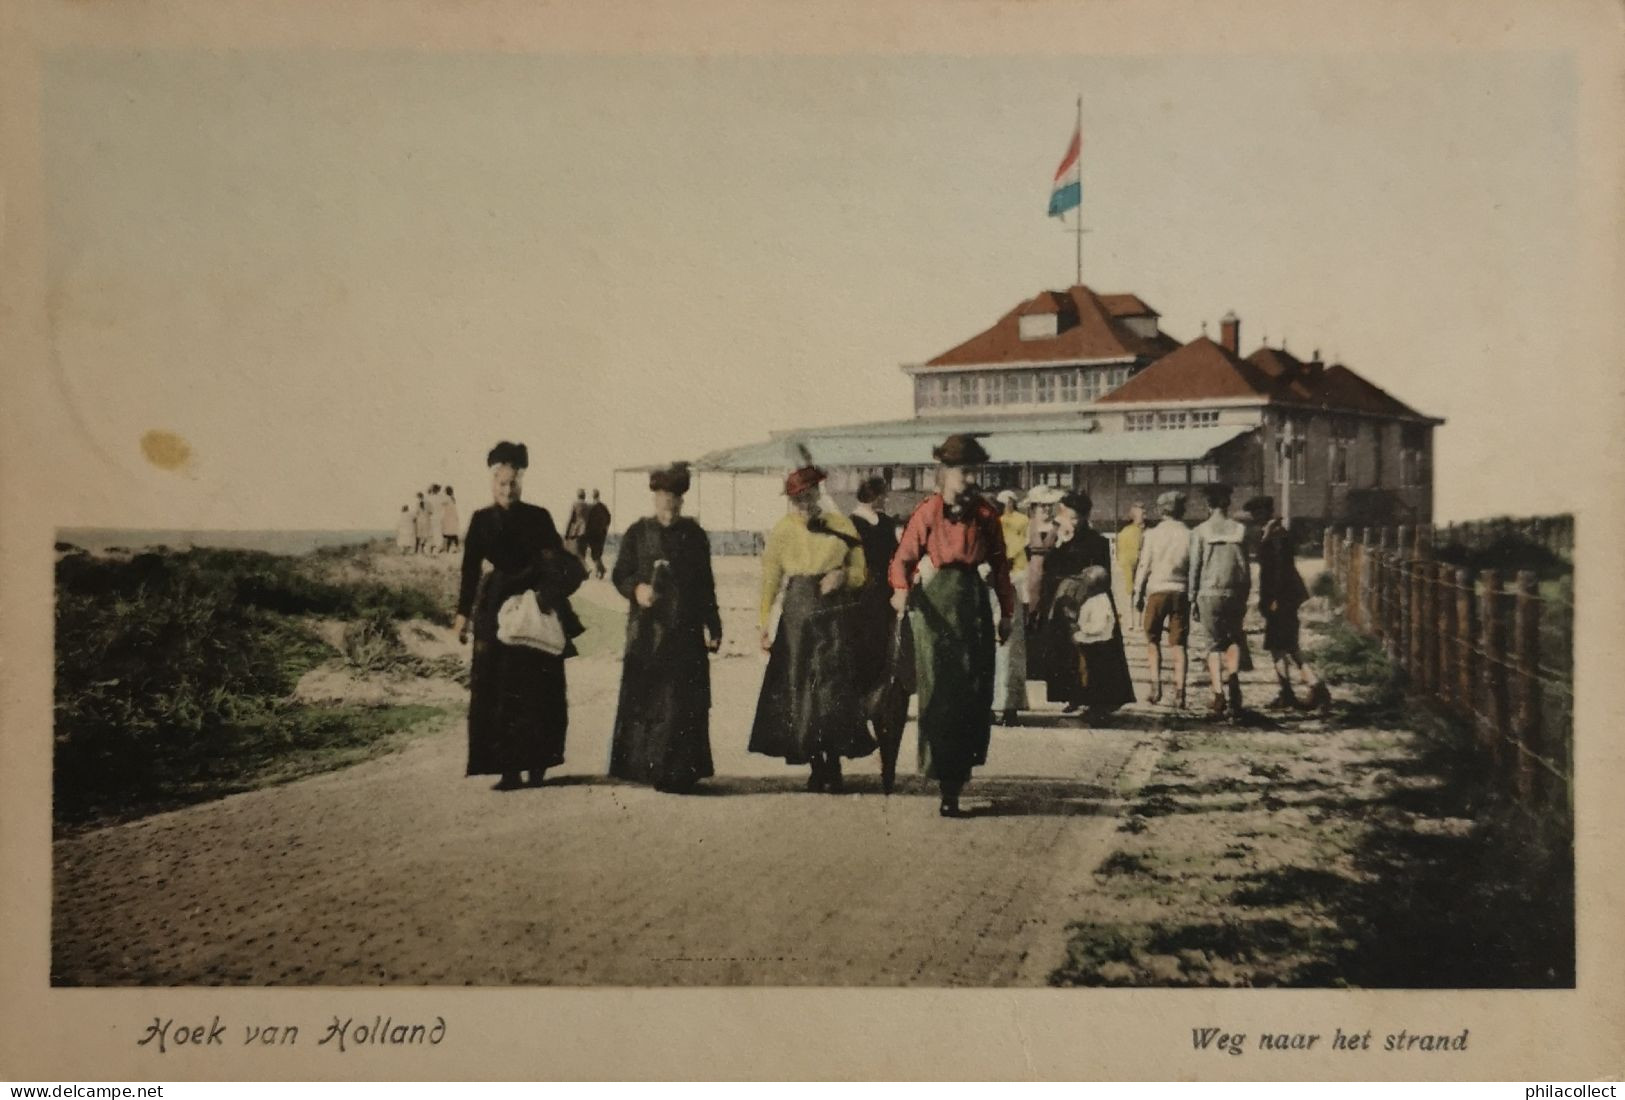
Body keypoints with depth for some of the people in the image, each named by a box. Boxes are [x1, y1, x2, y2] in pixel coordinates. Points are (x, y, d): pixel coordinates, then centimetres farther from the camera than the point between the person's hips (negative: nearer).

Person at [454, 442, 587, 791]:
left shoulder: (538, 517, 3)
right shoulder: (481, 520, 6)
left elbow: (560, 565, 2)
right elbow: (470, 569, 5)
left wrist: (548, 593, -13)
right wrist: (464, 612, 1)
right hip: (496, 609, 1)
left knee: (540, 690, 1)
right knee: (499, 691, -2)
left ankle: (538, 763, 11)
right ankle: (508, 767, 1)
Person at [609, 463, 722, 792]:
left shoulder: (694, 534, 9)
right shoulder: (638, 533, 5)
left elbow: (706, 582, 11)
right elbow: (620, 575, 5)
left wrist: (712, 625, 9)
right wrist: (636, 589, -17)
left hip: (686, 630, 1)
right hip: (648, 631, -1)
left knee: (686, 702, 0)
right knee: (645, 700, -3)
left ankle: (681, 771, 6)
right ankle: (645, 766, 4)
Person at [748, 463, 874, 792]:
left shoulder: (841, 526, 4)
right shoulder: (781, 532, 4)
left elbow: (861, 572, 11)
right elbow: (769, 582, 3)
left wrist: (843, 576, -11)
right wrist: (764, 627, -4)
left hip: (835, 618, -1)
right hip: (797, 618, 1)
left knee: (834, 689, -8)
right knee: (799, 690, 1)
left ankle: (834, 766, 1)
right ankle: (816, 768, 11)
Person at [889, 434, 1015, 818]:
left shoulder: (984, 513, 7)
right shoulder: (928, 511, -1)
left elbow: (999, 565, 12)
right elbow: (904, 557, -7)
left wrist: (1006, 612, 10)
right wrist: (902, 590, -27)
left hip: (974, 602, 3)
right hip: (936, 602, -3)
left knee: (975, 692, 3)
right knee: (941, 692, -5)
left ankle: (959, 771, 19)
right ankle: (948, 786, -1)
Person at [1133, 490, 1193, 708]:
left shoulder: (1152, 535, -2)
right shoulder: (1189, 535, 0)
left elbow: (1143, 566, -1)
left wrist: (1138, 595, 7)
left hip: (1157, 591, -1)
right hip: (1181, 593, 1)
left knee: (1153, 640, 14)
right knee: (1179, 644, 3)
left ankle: (1156, 684, 0)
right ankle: (1179, 692, -2)